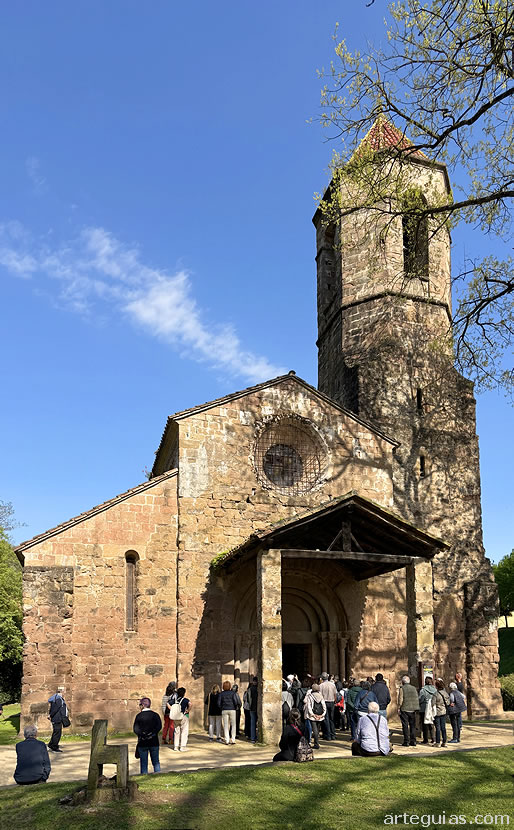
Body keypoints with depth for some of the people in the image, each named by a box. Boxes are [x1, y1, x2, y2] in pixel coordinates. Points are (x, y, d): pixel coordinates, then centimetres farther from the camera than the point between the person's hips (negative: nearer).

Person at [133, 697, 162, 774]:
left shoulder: (139, 716, -2)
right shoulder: (155, 715, 2)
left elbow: (136, 729, -11)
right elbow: (159, 726, -10)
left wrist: (143, 735, -12)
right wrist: (152, 734, -14)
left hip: (142, 743, -1)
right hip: (154, 742, 1)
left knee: (143, 763, 8)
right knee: (156, 762, 12)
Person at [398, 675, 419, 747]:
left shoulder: (402, 688, -7)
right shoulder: (414, 688, 8)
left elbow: (400, 699, -11)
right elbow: (417, 699, 9)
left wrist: (399, 708, -3)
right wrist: (416, 708, 14)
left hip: (404, 709, -4)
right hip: (413, 710, 4)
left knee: (405, 726, 0)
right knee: (412, 725, 11)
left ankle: (406, 741, -1)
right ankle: (413, 741, 11)